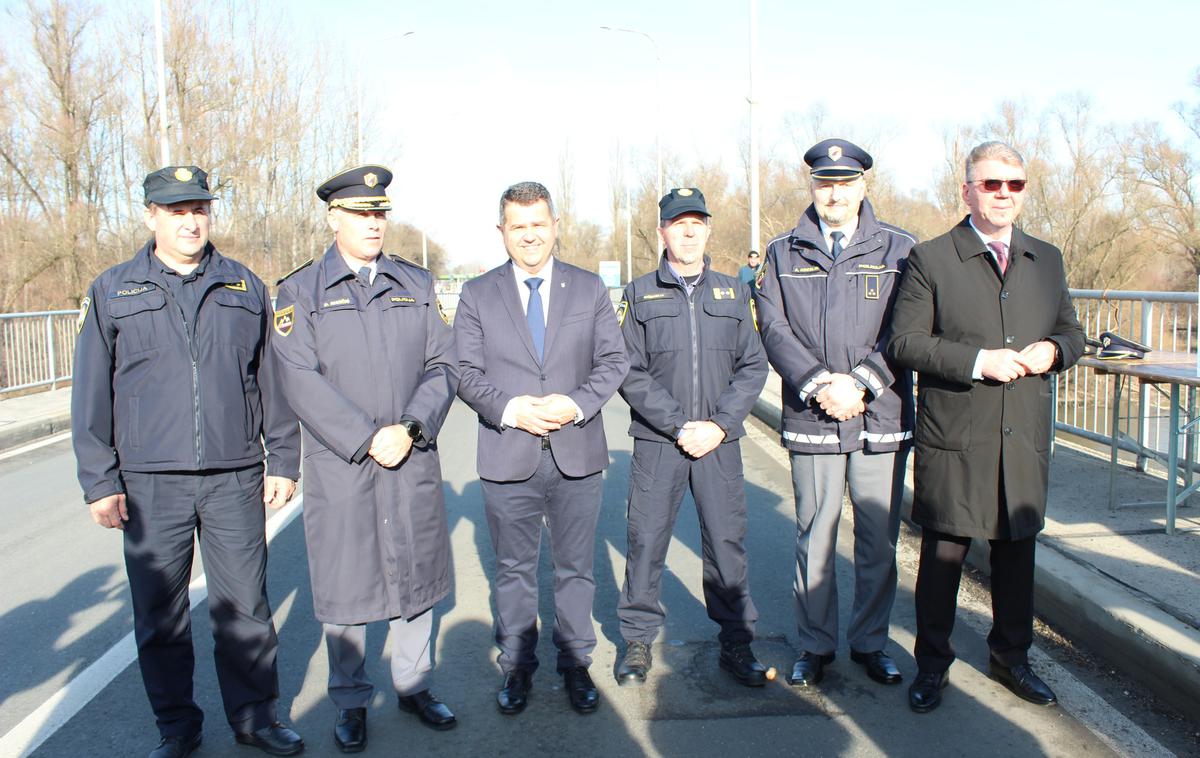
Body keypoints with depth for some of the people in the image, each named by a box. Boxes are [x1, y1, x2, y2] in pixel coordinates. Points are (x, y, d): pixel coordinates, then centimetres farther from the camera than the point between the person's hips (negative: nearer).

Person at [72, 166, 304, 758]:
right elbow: (91, 394, 5)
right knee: (159, 617, 10)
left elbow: (272, 381, 10)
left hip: (235, 481, 0)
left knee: (246, 609, 6)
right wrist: (99, 481, -1)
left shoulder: (246, 289, 8)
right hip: (150, 486, 0)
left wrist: (283, 460, 5)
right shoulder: (112, 292, 5)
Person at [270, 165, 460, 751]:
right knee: (342, 584, 7)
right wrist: (367, 439, -16)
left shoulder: (417, 284, 10)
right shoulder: (299, 291, 1)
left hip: (413, 462, 3)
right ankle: (350, 702, 25)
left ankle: (413, 686, 31)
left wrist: (409, 428, -12)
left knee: (415, 575, 12)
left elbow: (443, 365, 3)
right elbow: (300, 379, -10)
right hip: (339, 467, -2)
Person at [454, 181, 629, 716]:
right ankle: (516, 666, 29)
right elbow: (466, 372, 0)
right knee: (513, 570, 12)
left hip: (578, 454, 1)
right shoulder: (477, 295, 4)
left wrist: (578, 403, -15)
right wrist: (509, 408, -18)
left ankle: (575, 664, 29)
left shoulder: (589, 289, 6)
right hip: (507, 458, 0)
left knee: (576, 568, 12)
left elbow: (614, 360, 2)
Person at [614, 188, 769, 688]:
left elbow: (753, 366, 6)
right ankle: (638, 640, 20)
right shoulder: (639, 294, 4)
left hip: (719, 440, 2)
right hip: (657, 443, -1)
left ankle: (736, 642, 20)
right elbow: (631, 373, -3)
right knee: (646, 540, 3)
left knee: (727, 540, 5)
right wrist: (680, 427, -11)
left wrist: (719, 425, -8)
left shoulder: (732, 293, 11)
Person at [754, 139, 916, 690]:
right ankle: (815, 644, 22)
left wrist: (860, 384, -14)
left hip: (882, 418, 0)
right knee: (814, 537, 6)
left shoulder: (899, 249, 6)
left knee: (880, 539, 8)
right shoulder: (783, 253, 9)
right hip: (812, 418, 0)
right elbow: (774, 329, 0)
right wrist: (818, 383, -14)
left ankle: (870, 641, 26)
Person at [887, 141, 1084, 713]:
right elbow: (904, 342, -9)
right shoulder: (930, 259, -3)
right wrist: (978, 360, -19)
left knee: (1017, 550, 16)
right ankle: (932, 663, 22)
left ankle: (1010, 656, 36)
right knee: (943, 553, 5)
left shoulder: (1047, 260, 12)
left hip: (1025, 437, 5)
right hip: (954, 438, -4)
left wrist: (1053, 349, -5)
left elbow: (1071, 331, 19)